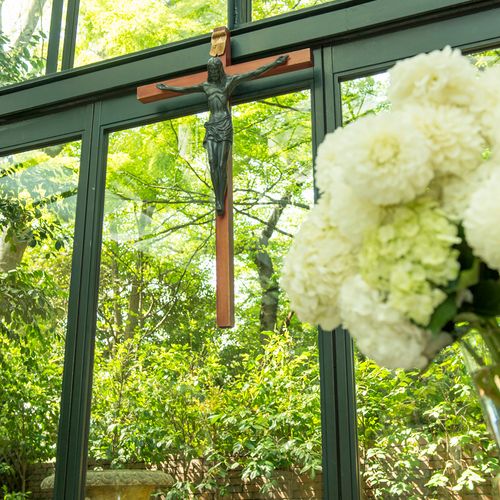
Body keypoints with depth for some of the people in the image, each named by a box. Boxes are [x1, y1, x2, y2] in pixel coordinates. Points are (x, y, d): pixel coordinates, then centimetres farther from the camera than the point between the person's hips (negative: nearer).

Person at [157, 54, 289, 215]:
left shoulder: (230, 80, 9)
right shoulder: (206, 85, 20)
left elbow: (255, 73, 8)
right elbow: (184, 89, 34)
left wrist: (276, 63, 6)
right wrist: (167, 88, 43)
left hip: (225, 125, -4)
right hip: (211, 126, 4)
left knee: (222, 164, -14)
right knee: (212, 163, -13)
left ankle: (221, 201, -14)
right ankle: (218, 199, -11)